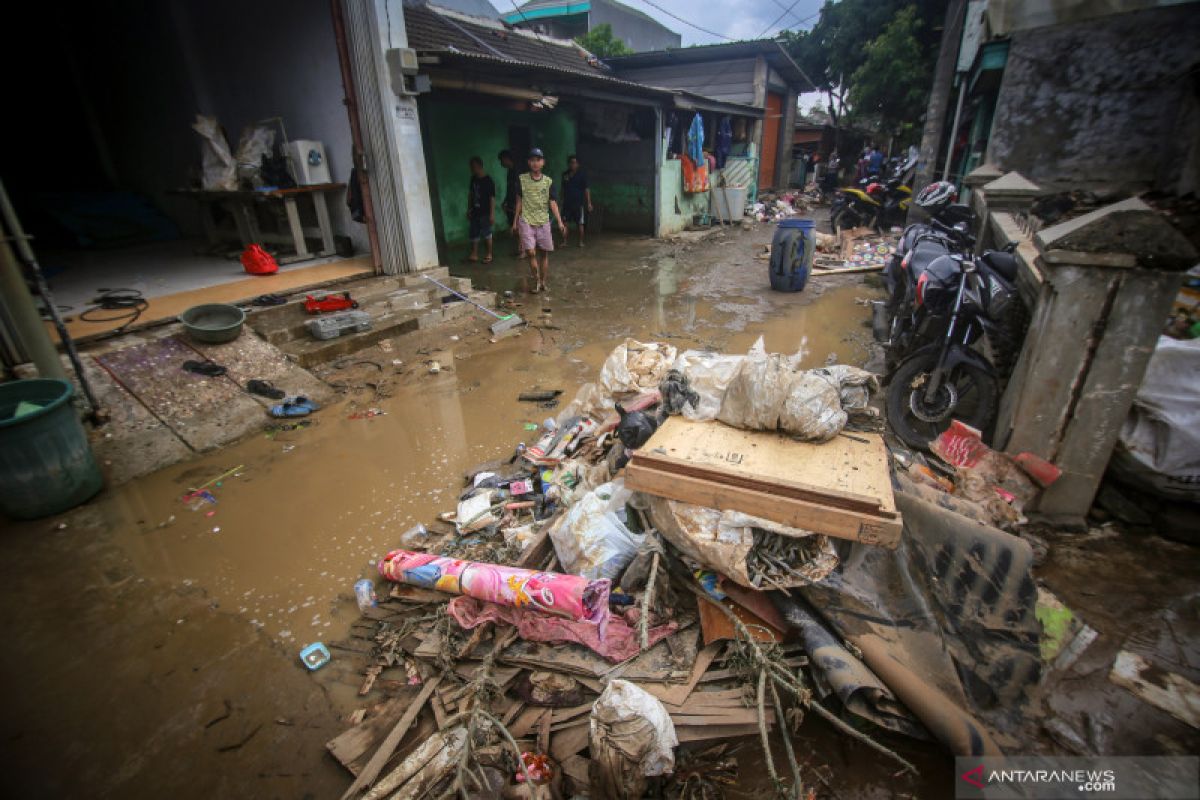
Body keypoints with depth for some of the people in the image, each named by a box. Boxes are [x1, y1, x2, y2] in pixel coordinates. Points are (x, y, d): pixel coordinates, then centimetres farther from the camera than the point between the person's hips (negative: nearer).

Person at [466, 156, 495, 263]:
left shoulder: (488, 180, -14)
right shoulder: (473, 179, 6)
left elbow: (492, 198, -16)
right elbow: (470, 194, 14)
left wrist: (492, 214, -19)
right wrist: (469, 209, 13)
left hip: (485, 212, -7)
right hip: (475, 211, 7)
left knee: (487, 234, 4)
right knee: (473, 233, 10)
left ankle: (489, 255, 16)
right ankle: (474, 255, 21)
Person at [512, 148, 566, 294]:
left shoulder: (548, 181, 2)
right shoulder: (522, 179, 1)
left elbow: (553, 203, 1)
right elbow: (519, 201, 7)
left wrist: (560, 222, -8)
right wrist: (515, 221, 7)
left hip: (544, 222, 1)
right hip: (526, 221, -1)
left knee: (544, 253, 5)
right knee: (531, 252, -11)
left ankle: (543, 282, 18)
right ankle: (536, 281, 6)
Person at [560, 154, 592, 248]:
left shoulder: (582, 174, -4)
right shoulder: (565, 174, 8)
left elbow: (586, 189, -7)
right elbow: (563, 189, 16)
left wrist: (589, 203, -12)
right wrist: (562, 201, 15)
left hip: (579, 202, -4)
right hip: (567, 202, 4)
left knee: (580, 223, 2)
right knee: (564, 222, -1)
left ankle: (581, 242, 14)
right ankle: (564, 241, 5)